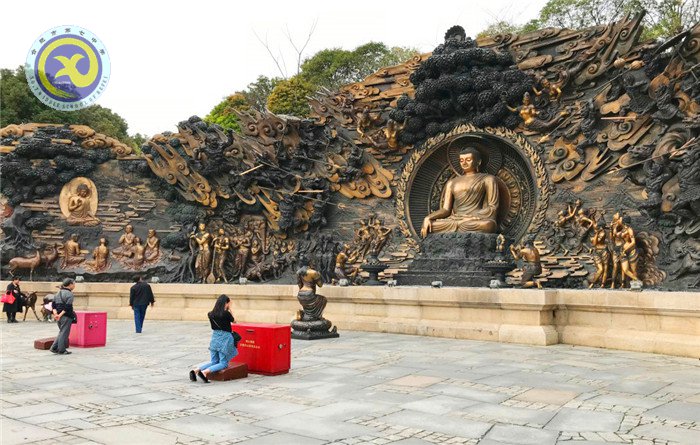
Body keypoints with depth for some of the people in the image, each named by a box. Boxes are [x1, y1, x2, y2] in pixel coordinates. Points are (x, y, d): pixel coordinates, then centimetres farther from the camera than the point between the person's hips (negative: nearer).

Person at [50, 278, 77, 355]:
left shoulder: (58, 293, 15)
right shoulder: (69, 294, -12)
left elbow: (54, 304, 11)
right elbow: (68, 307, -20)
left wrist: (55, 313, 1)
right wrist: (61, 315, -17)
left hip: (59, 316, 8)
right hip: (66, 317, -8)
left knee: (61, 332, 19)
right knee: (64, 332, 0)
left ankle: (54, 348, 16)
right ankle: (61, 350, 5)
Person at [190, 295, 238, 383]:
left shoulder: (211, 314, 2)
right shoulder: (226, 313, -14)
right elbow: (233, 320, 5)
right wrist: (229, 309, 8)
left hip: (214, 338, 6)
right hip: (225, 339, -6)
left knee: (213, 362, 19)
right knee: (223, 363, 1)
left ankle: (195, 370, -1)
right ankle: (204, 372, -22)